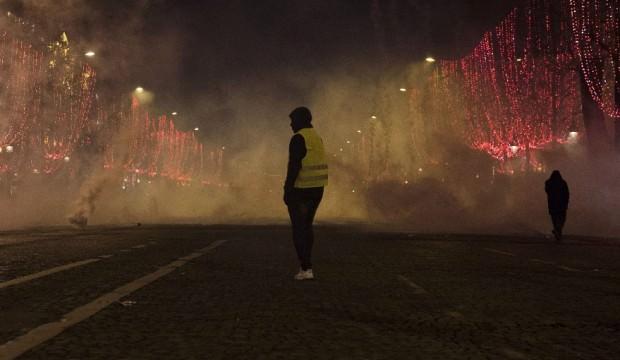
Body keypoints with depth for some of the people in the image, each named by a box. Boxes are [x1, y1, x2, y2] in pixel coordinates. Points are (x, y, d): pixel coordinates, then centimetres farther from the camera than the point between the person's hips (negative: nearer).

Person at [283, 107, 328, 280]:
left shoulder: (299, 138, -13)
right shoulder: (317, 138, 14)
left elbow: (294, 166, -21)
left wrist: (287, 189, -18)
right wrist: (316, 188, 20)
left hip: (300, 189, -8)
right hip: (317, 189, 8)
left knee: (299, 228, -3)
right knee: (307, 226, 18)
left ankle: (306, 269, -6)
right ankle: (305, 264, 23)